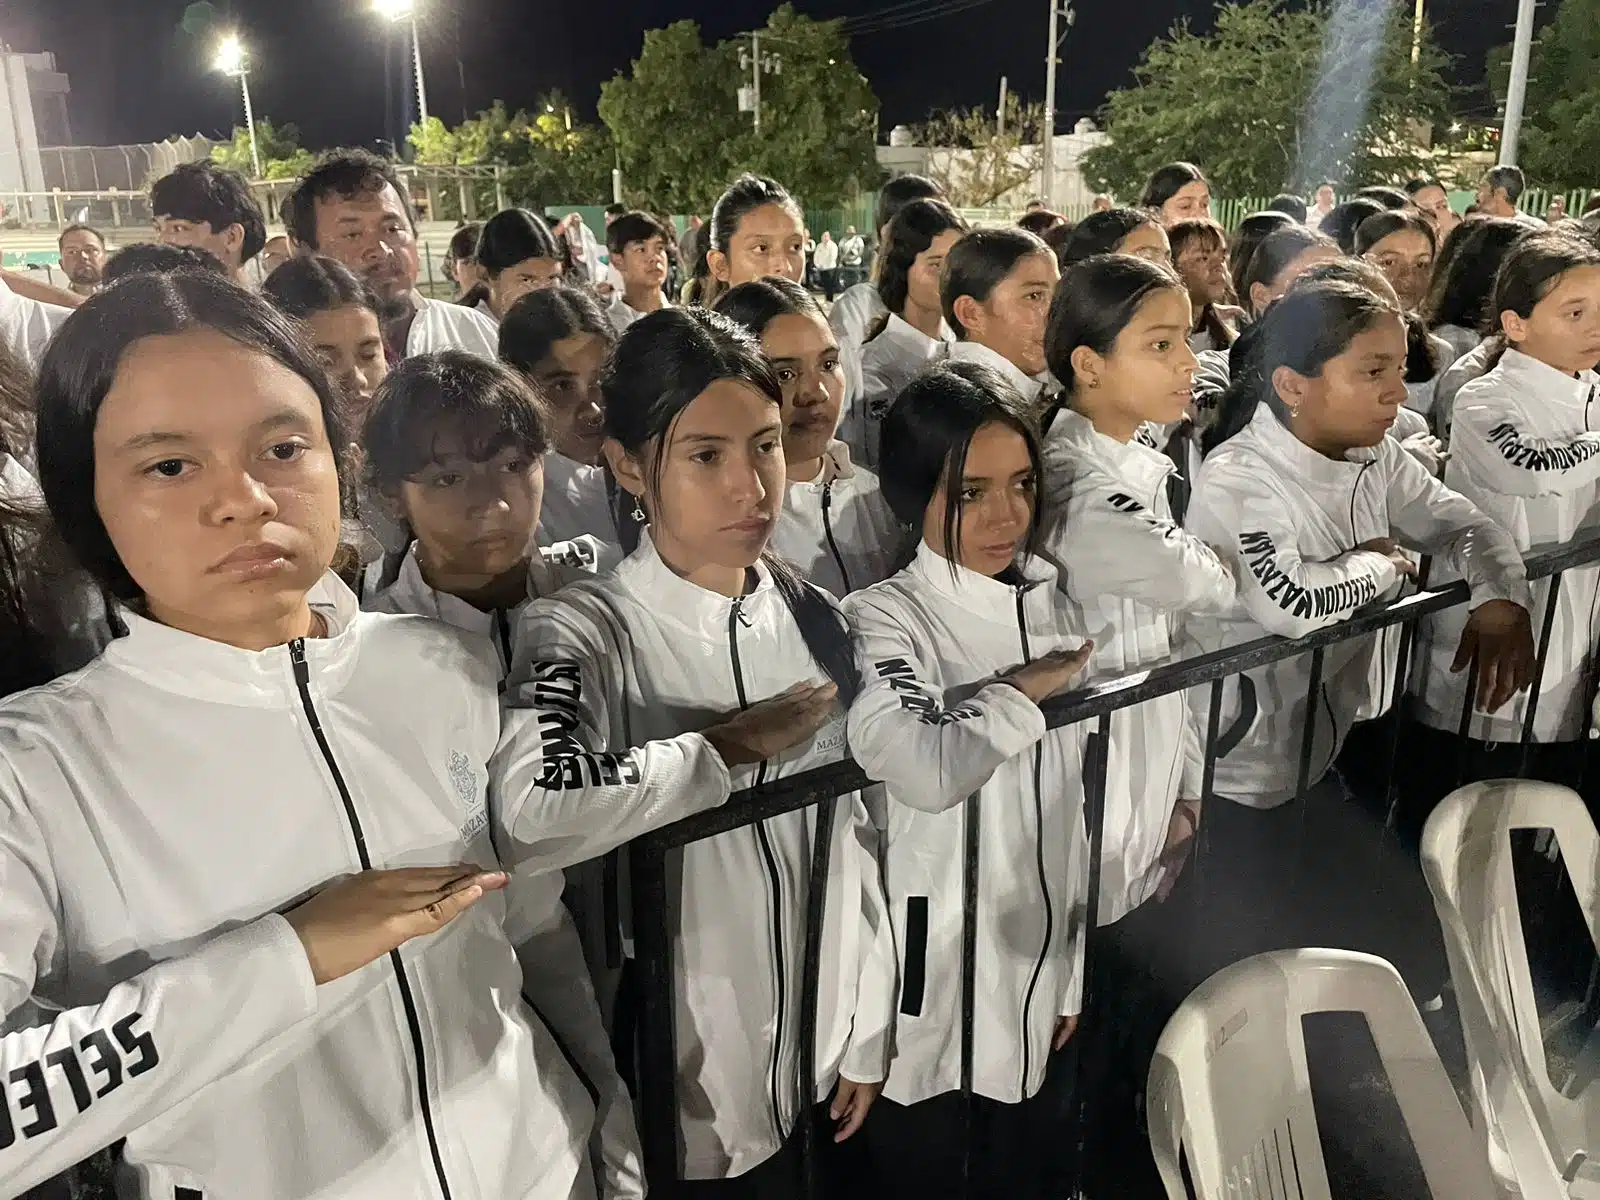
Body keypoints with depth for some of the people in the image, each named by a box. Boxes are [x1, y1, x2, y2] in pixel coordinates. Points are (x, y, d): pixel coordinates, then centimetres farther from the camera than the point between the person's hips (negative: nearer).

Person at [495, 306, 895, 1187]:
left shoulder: (812, 619, -2)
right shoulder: (584, 633, -18)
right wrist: (730, 746, -25)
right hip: (676, 1089, -4)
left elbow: (853, 834, 5)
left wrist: (867, 1033, 7)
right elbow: (530, 804, -39)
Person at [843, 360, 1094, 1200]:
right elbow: (927, 769, -35)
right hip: (935, 972, -5)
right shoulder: (884, 619, -14)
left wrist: (1073, 969, 12)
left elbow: (1073, 801, 8)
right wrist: (1028, 688, -17)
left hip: (1037, 958, 5)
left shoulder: (1053, 602, 2)